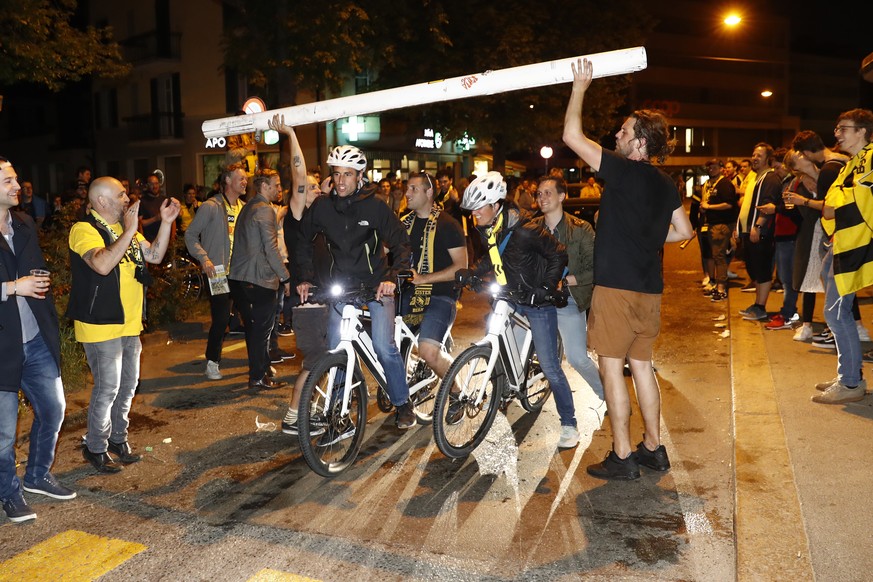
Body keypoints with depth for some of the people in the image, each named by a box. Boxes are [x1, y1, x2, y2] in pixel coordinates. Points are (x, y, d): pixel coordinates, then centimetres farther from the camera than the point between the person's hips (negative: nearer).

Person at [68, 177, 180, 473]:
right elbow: (102, 264, -31)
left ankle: (118, 438, 32)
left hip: (129, 323, 8)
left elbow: (155, 255, 9)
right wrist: (129, 231, -29)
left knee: (128, 384, 16)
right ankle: (96, 447, 15)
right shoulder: (84, 230, -14)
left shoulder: (123, 228, 13)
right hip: (100, 325, -8)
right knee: (108, 388, -3)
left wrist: (166, 222, -1)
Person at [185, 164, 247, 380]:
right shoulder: (211, 206, -7)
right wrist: (204, 258, -19)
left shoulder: (244, 208, 12)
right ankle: (212, 362, 12)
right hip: (219, 272, -6)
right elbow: (191, 235, -6)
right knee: (221, 319, -5)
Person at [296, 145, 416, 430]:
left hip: (376, 284, -3)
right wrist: (305, 277, 4)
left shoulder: (374, 206, -11)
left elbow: (401, 243, -9)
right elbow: (303, 240, 11)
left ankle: (403, 403, 7)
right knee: (336, 348, -2)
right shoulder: (322, 206, -3)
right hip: (342, 285, 3)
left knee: (384, 345, -14)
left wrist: (392, 278, -22)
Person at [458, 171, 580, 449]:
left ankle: (569, 424, 9)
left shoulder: (524, 230, -25)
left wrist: (547, 288, -23)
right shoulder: (487, 229, -1)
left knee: (549, 366, -5)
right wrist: (469, 273, 1)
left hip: (537, 301, -7)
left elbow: (559, 254, -19)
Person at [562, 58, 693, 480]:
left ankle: (622, 457, 5)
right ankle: (653, 448, 24)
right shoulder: (665, 183, 10)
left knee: (611, 366, 0)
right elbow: (684, 231, 16)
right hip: (650, 287, 8)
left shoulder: (624, 171, -12)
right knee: (641, 365, 16)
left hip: (617, 285, -8)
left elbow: (572, 135, -13)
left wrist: (580, 85, -3)